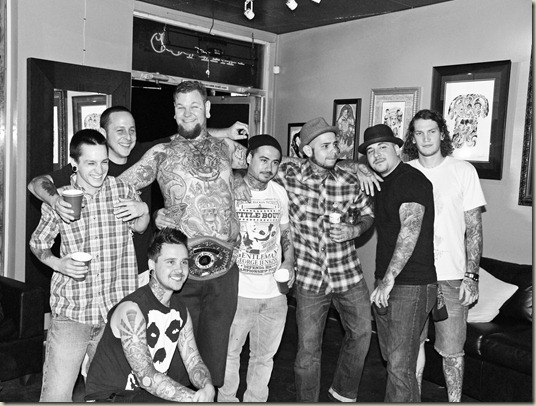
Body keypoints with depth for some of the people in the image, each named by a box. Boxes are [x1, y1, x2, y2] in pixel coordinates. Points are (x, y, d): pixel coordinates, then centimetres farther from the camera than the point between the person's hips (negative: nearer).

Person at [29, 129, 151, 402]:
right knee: (56, 394, -1)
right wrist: (58, 263, -9)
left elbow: (139, 228, 17)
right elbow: (38, 243, 11)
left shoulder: (123, 190, -2)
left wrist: (143, 211, -6)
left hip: (116, 311, 1)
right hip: (70, 311, -1)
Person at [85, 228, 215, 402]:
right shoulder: (131, 310, -22)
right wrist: (194, 398, -33)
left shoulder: (180, 310, 3)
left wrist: (208, 387, -22)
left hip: (151, 392, 7)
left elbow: (194, 362, -1)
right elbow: (146, 378, -27)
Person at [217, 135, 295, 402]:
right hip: (238, 290, -4)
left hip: (275, 291, 4)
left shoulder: (280, 193, 6)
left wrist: (289, 262, 2)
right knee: (230, 353, 8)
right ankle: (227, 399, 29)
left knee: (264, 356, 17)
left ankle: (256, 400, 35)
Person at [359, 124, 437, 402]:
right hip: (385, 284, 9)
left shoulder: (412, 180, -13)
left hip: (410, 286, -9)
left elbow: (410, 231, -26)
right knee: (392, 359, 18)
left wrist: (389, 279, -31)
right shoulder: (382, 184, 16)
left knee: (400, 366, -6)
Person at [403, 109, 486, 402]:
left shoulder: (463, 171, -2)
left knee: (452, 349, 6)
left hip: (450, 277, -2)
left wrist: (471, 275, -8)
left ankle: (455, 400, 25)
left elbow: (474, 227, -2)